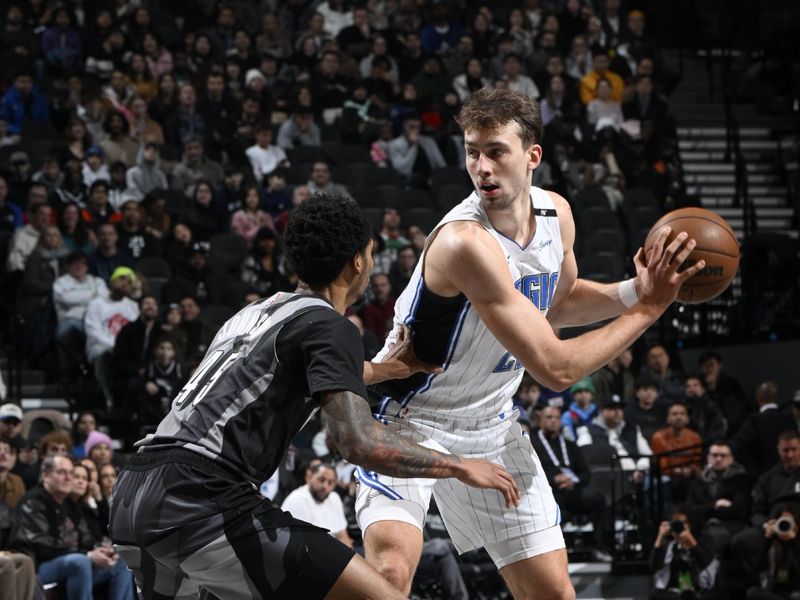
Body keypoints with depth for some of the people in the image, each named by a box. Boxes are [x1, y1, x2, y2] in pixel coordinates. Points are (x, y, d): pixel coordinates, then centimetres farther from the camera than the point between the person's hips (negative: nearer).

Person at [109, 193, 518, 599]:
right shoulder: (330, 326, -1)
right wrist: (459, 467, -3)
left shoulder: (260, 311, 24)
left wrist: (387, 369, 52)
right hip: (204, 502, -9)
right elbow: (358, 441, -13)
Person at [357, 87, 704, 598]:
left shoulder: (555, 212, -6)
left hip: (490, 424, 7)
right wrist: (648, 309, -24)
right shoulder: (466, 242, -31)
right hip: (413, 417, -7)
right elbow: (555, 368, -30)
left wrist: (633, 291, -1)